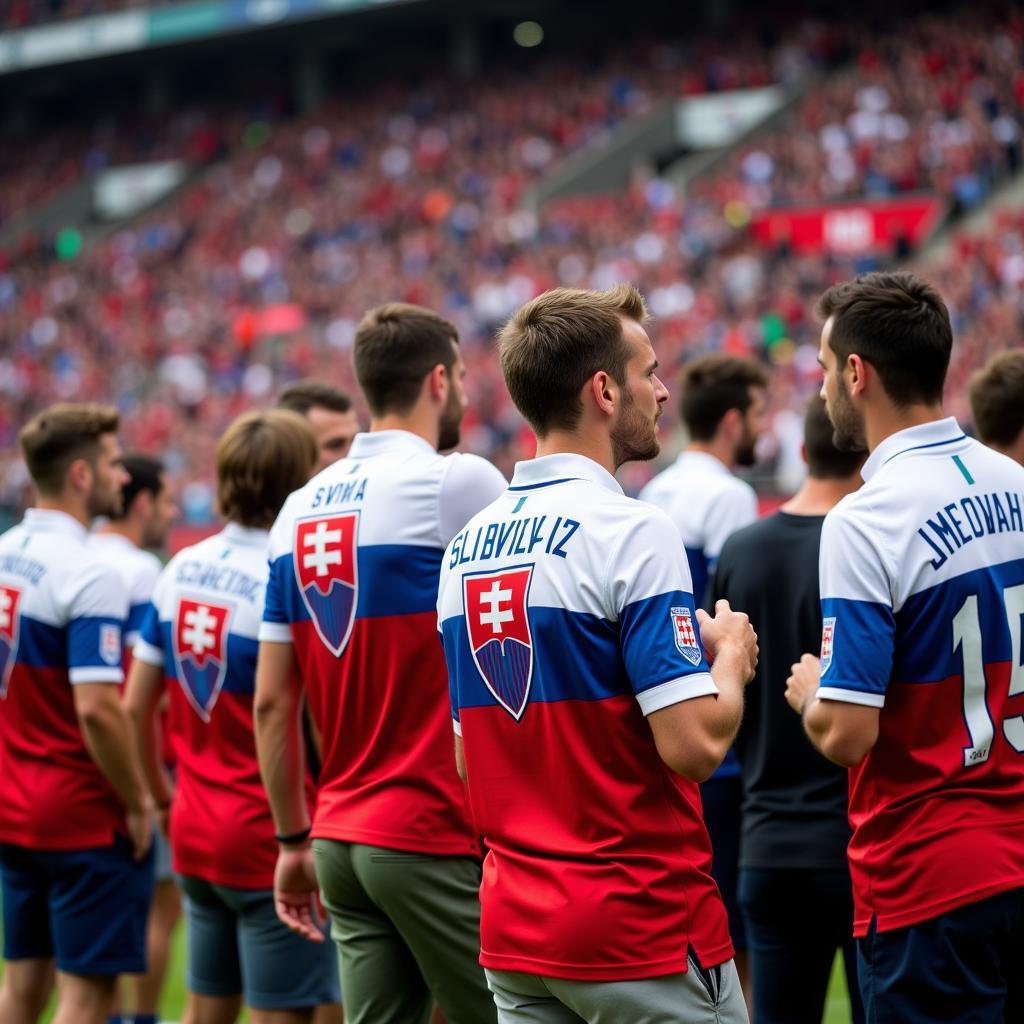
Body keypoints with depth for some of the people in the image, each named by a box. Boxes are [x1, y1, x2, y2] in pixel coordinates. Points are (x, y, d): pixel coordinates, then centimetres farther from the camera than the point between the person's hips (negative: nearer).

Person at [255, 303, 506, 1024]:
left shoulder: (300, 511, 9)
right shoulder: (457, 482, -11)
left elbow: (271, 702, 10)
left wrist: (295, 841, 16)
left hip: (341, 838, 7)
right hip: (434, 838, -7)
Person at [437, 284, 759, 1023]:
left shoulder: (465, 547, 9)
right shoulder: (631, 531, -14)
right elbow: (695, 744, -19)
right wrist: (731, 655, -1)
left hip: (515, 933, 7)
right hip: (643, 933, -7)